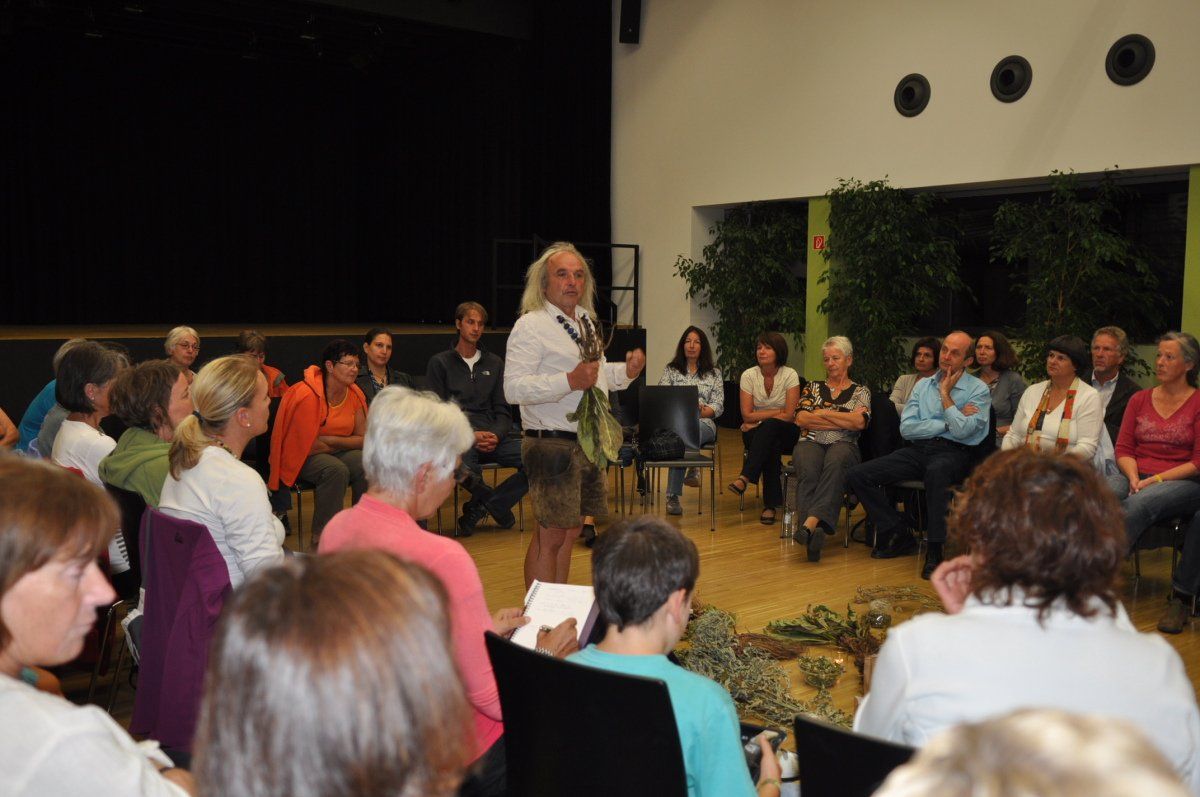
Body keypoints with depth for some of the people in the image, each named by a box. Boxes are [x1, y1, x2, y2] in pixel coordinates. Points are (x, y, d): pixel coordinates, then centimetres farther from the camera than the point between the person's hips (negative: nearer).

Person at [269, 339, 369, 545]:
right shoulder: (308, 395, -20)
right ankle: (320, 539, -26)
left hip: (335, 453, 6)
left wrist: (328, 439, -15)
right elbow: (309, 446, -19)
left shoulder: (354, 394, 0)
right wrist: (345, 443, -6)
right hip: (303, 458, -6)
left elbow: (363, 438, -1)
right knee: (336, 470, -34)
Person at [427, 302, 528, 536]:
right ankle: (498, 505, -5)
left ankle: (478, 507, -9)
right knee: (462, 462, -40)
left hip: (494, 436, 4)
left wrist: (496, 435, -7)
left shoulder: (494, 363, 21)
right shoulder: (440, 363, 9)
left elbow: (503, 410, 15)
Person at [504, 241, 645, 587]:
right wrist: (570, 381, -30)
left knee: (570, 531, 15)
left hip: (588, 443, 9)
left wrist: (626, 371, 9)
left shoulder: (585, 322, 18)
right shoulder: (531, 326, -11)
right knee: (551, 536, -6)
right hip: (553, 445, -9)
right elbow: (514, 388, -22)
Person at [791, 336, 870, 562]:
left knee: (835, 462, -39)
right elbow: (801, 419, 4)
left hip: (843, 445, -1)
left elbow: (859, 422, -3)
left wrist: (822, 413, 1)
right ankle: (814, 529, -55)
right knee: (808, 470, -36)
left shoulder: (860, 391, 18)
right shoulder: (813, 387, 24)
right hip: (811, 442, 1)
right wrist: (844, 420, 1)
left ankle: (810, 522, -57)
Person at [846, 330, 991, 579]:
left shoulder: (978, 390, 4)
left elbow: (962, 430, -12)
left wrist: (945, 395, -3)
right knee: (858, 475, -12)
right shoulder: (923, 385, 16)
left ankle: (934, 551, -32)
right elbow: (906, 428, 4)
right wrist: (948, 422, -5)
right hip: (917, 450, 5)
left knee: (937, 471, -43)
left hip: (953, 453, -5)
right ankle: (898, 535, -2)